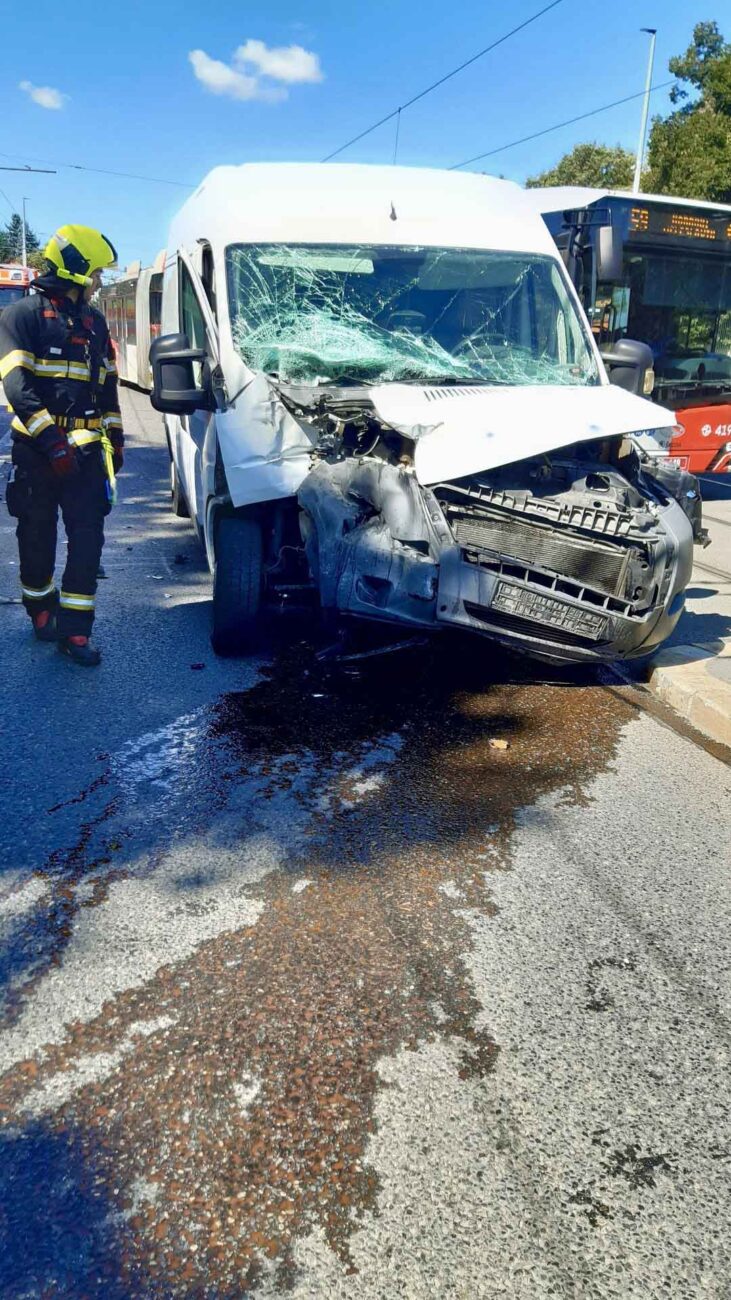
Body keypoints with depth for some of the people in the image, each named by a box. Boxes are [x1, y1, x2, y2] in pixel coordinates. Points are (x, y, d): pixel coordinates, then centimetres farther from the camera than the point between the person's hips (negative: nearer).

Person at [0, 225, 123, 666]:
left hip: (85, 449, 4)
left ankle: (74, 629, 1)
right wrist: (51, 442, -23)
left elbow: (107, 386, 21)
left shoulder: (94, 322, 14)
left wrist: (116, 438, 17)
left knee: (88, 539, -4)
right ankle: (41, 608, 30)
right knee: (38, 537, 8)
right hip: (37, 450, -4)